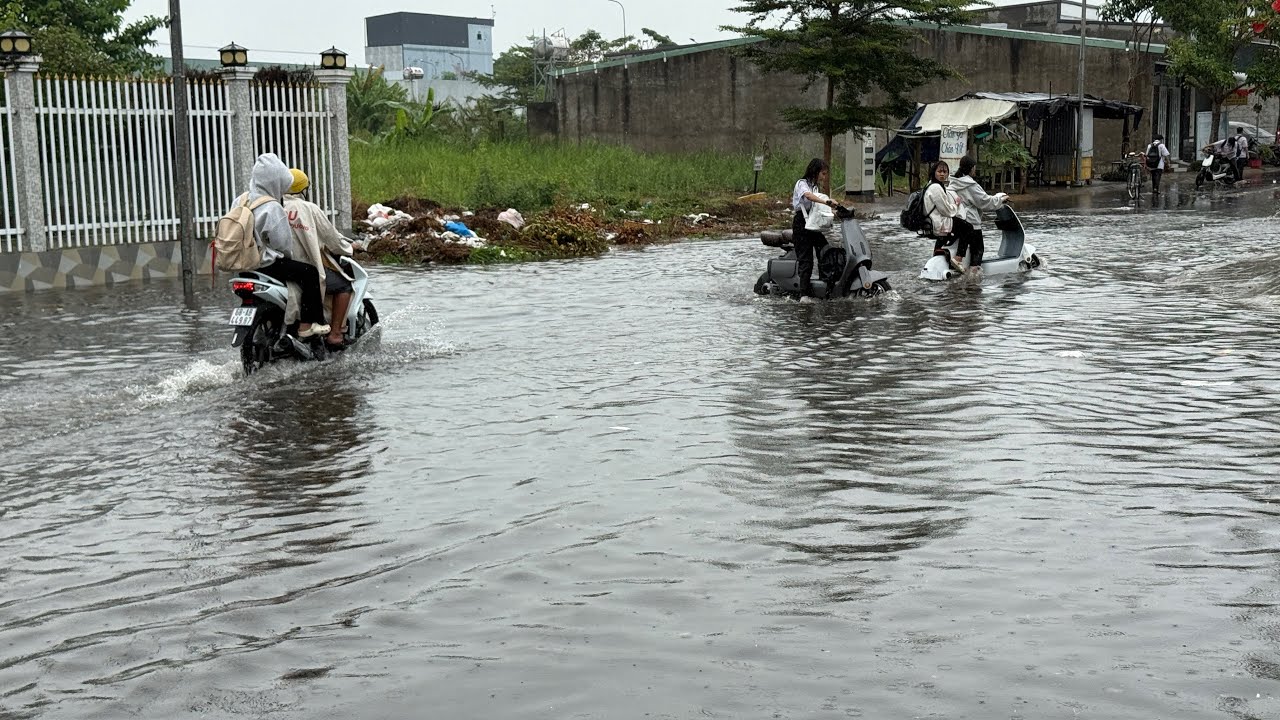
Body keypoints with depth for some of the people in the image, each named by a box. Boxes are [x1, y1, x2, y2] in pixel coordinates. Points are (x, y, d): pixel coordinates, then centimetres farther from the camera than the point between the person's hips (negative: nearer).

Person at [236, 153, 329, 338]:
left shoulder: (241, 201, 7)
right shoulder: (272, 208, -18)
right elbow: (282, 241, -16)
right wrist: (289, 257, 6)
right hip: (265, 263, -9)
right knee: (310, 273, -2)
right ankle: (307, 324, -3)